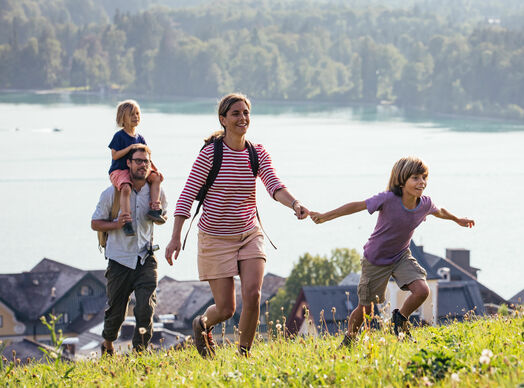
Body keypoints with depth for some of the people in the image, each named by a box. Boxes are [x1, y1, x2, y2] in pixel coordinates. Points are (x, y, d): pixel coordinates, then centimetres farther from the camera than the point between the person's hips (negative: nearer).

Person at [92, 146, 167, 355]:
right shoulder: (112, 193, -4)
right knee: (115, 310, 8)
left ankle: (140, 351, -3)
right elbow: (95, 223, 3)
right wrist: (116, 224, -17)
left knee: (146, 308, -16)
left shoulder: (157, 192, 4)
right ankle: (107, 345, 36)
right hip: (119, 260, -1)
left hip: (145, 259, 1)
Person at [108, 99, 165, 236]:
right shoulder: (119, 136, -7)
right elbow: (114, 155, -15)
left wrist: (156, 170, 1)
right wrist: (130, 147, -20)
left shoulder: (140, 138, 12)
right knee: (126, 188, -34)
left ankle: (154, 209, -9)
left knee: (156, 178, -9)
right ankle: (126, 222, -36)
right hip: (118, 171, -7)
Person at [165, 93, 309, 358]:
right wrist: (176, 237, -18)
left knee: (252, 294, -17)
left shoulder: (258, 153, 1)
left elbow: (274, 186, -13)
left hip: (249, 236, 3)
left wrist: (295, 204, -34)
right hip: (216, 238, -3)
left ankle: (244, 353, 4)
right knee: (226, 309, -3)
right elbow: (187, 195, -11)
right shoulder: (210, 154, -11)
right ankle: (203, 324, 34)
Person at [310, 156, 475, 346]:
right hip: (376, 259, -4)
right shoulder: (388, 199, -29)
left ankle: (400, 319, 13)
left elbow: (438, 211, 11)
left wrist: (458, 220, 29)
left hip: (401, 256, 4)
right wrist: (325, 216, -23)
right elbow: (358, 206, -23)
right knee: (365, 307, 4)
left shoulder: (425, 203, -13)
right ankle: (349, 339, 32)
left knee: (422, 291, -18)